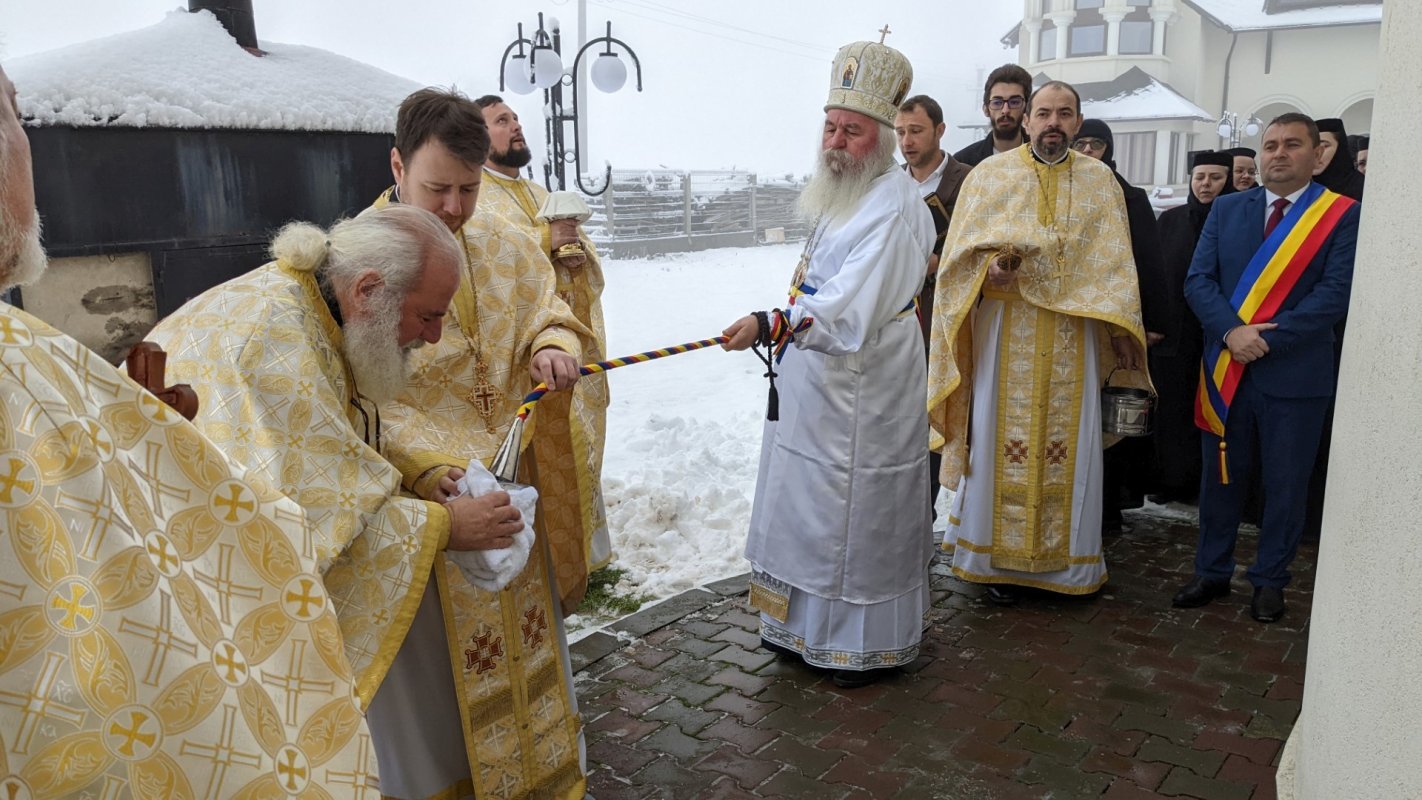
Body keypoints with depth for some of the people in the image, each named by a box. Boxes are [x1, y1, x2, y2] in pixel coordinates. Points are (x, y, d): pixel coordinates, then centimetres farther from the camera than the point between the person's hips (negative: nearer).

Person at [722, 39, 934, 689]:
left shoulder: (892, 207, -19)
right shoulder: (841, 196, 11)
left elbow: (850, 305, -32)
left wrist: (771, 325, -44)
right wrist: (786, 332, 22)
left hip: (861, 396, -9)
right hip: (819, 385, 10)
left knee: (858, 511, 2)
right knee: (811, 506, 17)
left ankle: (872, 643, 20)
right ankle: (810, 627, 32)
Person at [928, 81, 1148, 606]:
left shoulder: (1100, 180, 9)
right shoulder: (989, 174, 4)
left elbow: (1114, 262, 9)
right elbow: (961, 252, 2)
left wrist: (1119, 328, 0)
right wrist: (989, 268, -19)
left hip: (1073, 336, 2)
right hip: (1005, 330, -1)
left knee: (1070, 442, 4)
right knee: (1003, 438, 1)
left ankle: (1065, 555, 17)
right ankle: (1000, 556, 12)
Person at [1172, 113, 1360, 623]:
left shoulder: (1343, 215, -2)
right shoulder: (1226, 209, 8)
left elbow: (1335, 293, -11)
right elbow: (1198, 280, 0)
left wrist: (1268, 338, -19)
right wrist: (1232, 331, -16)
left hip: (1295, 374, -3)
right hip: (1225, 369, 3)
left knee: (1285, 484, 8)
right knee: (1220, 476, 12)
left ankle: (1270, 581, 24)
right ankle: (1212, 572, 26)